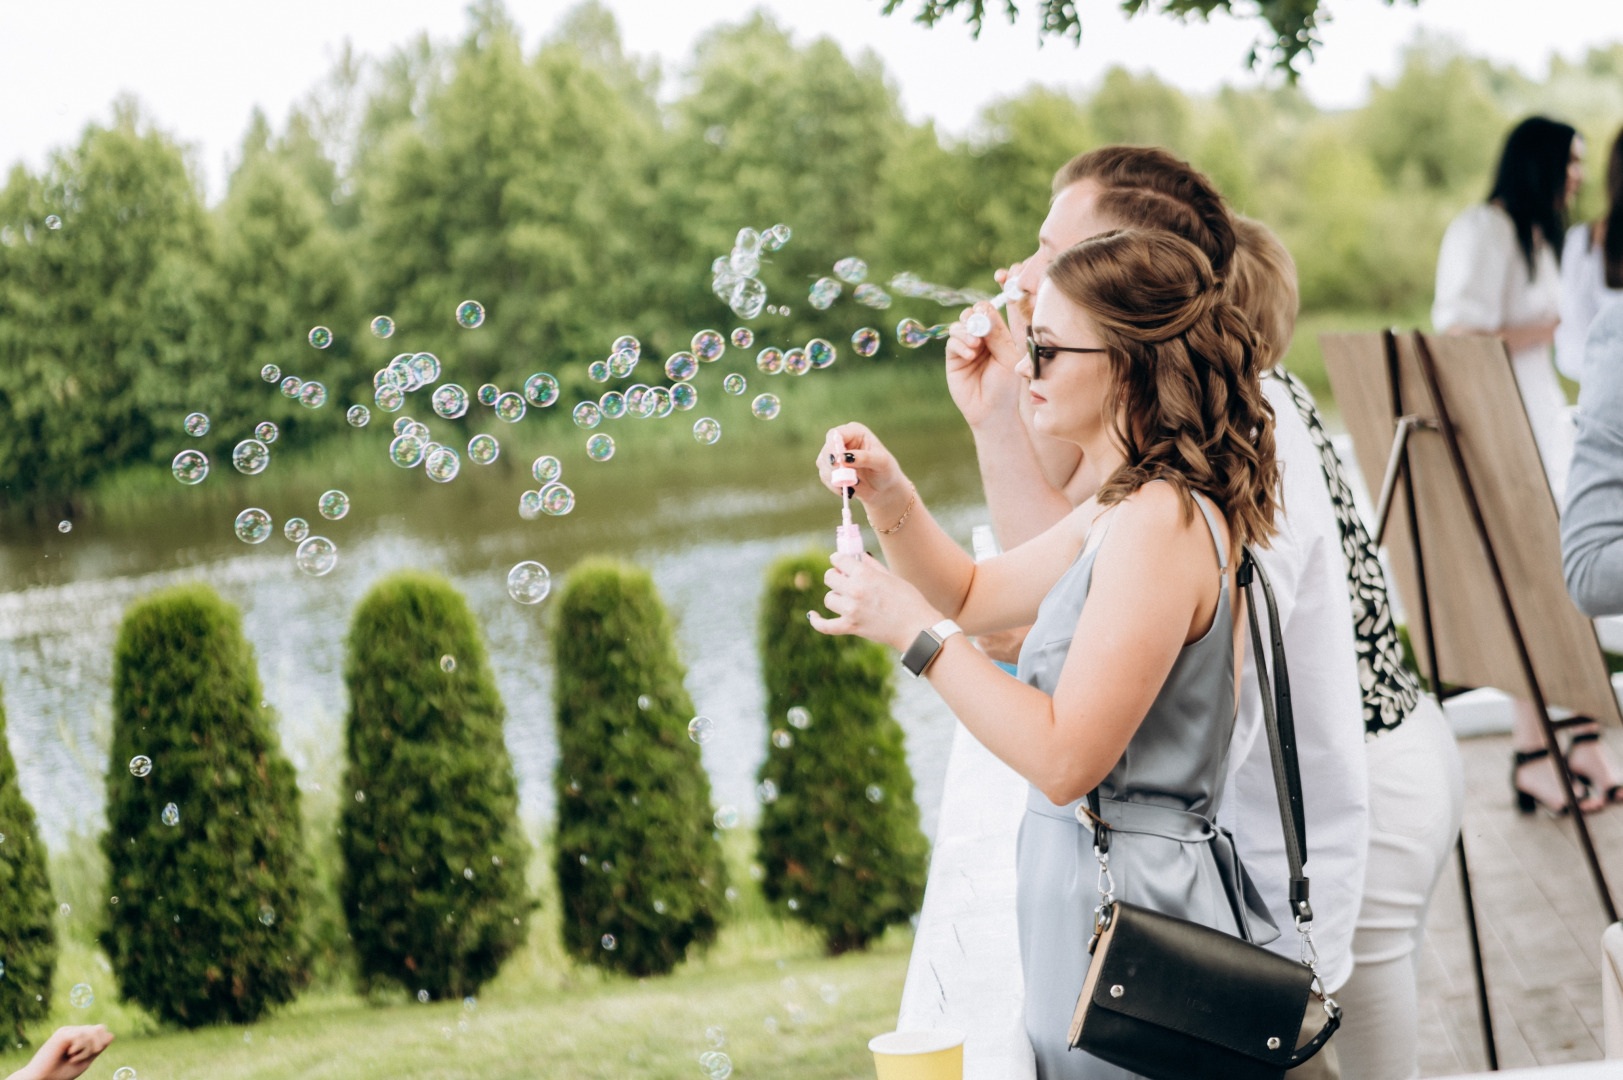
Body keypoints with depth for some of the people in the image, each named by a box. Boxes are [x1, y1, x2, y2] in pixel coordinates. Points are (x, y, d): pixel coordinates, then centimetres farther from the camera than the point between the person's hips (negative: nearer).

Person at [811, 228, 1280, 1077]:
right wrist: (890, 500, 7)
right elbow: (974, 596, 25)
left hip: (1128, 903, -10)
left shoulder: (1161, 523, -20)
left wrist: (916, 630, -18)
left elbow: (1065, 759, -22)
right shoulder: (1126, 511, 12)